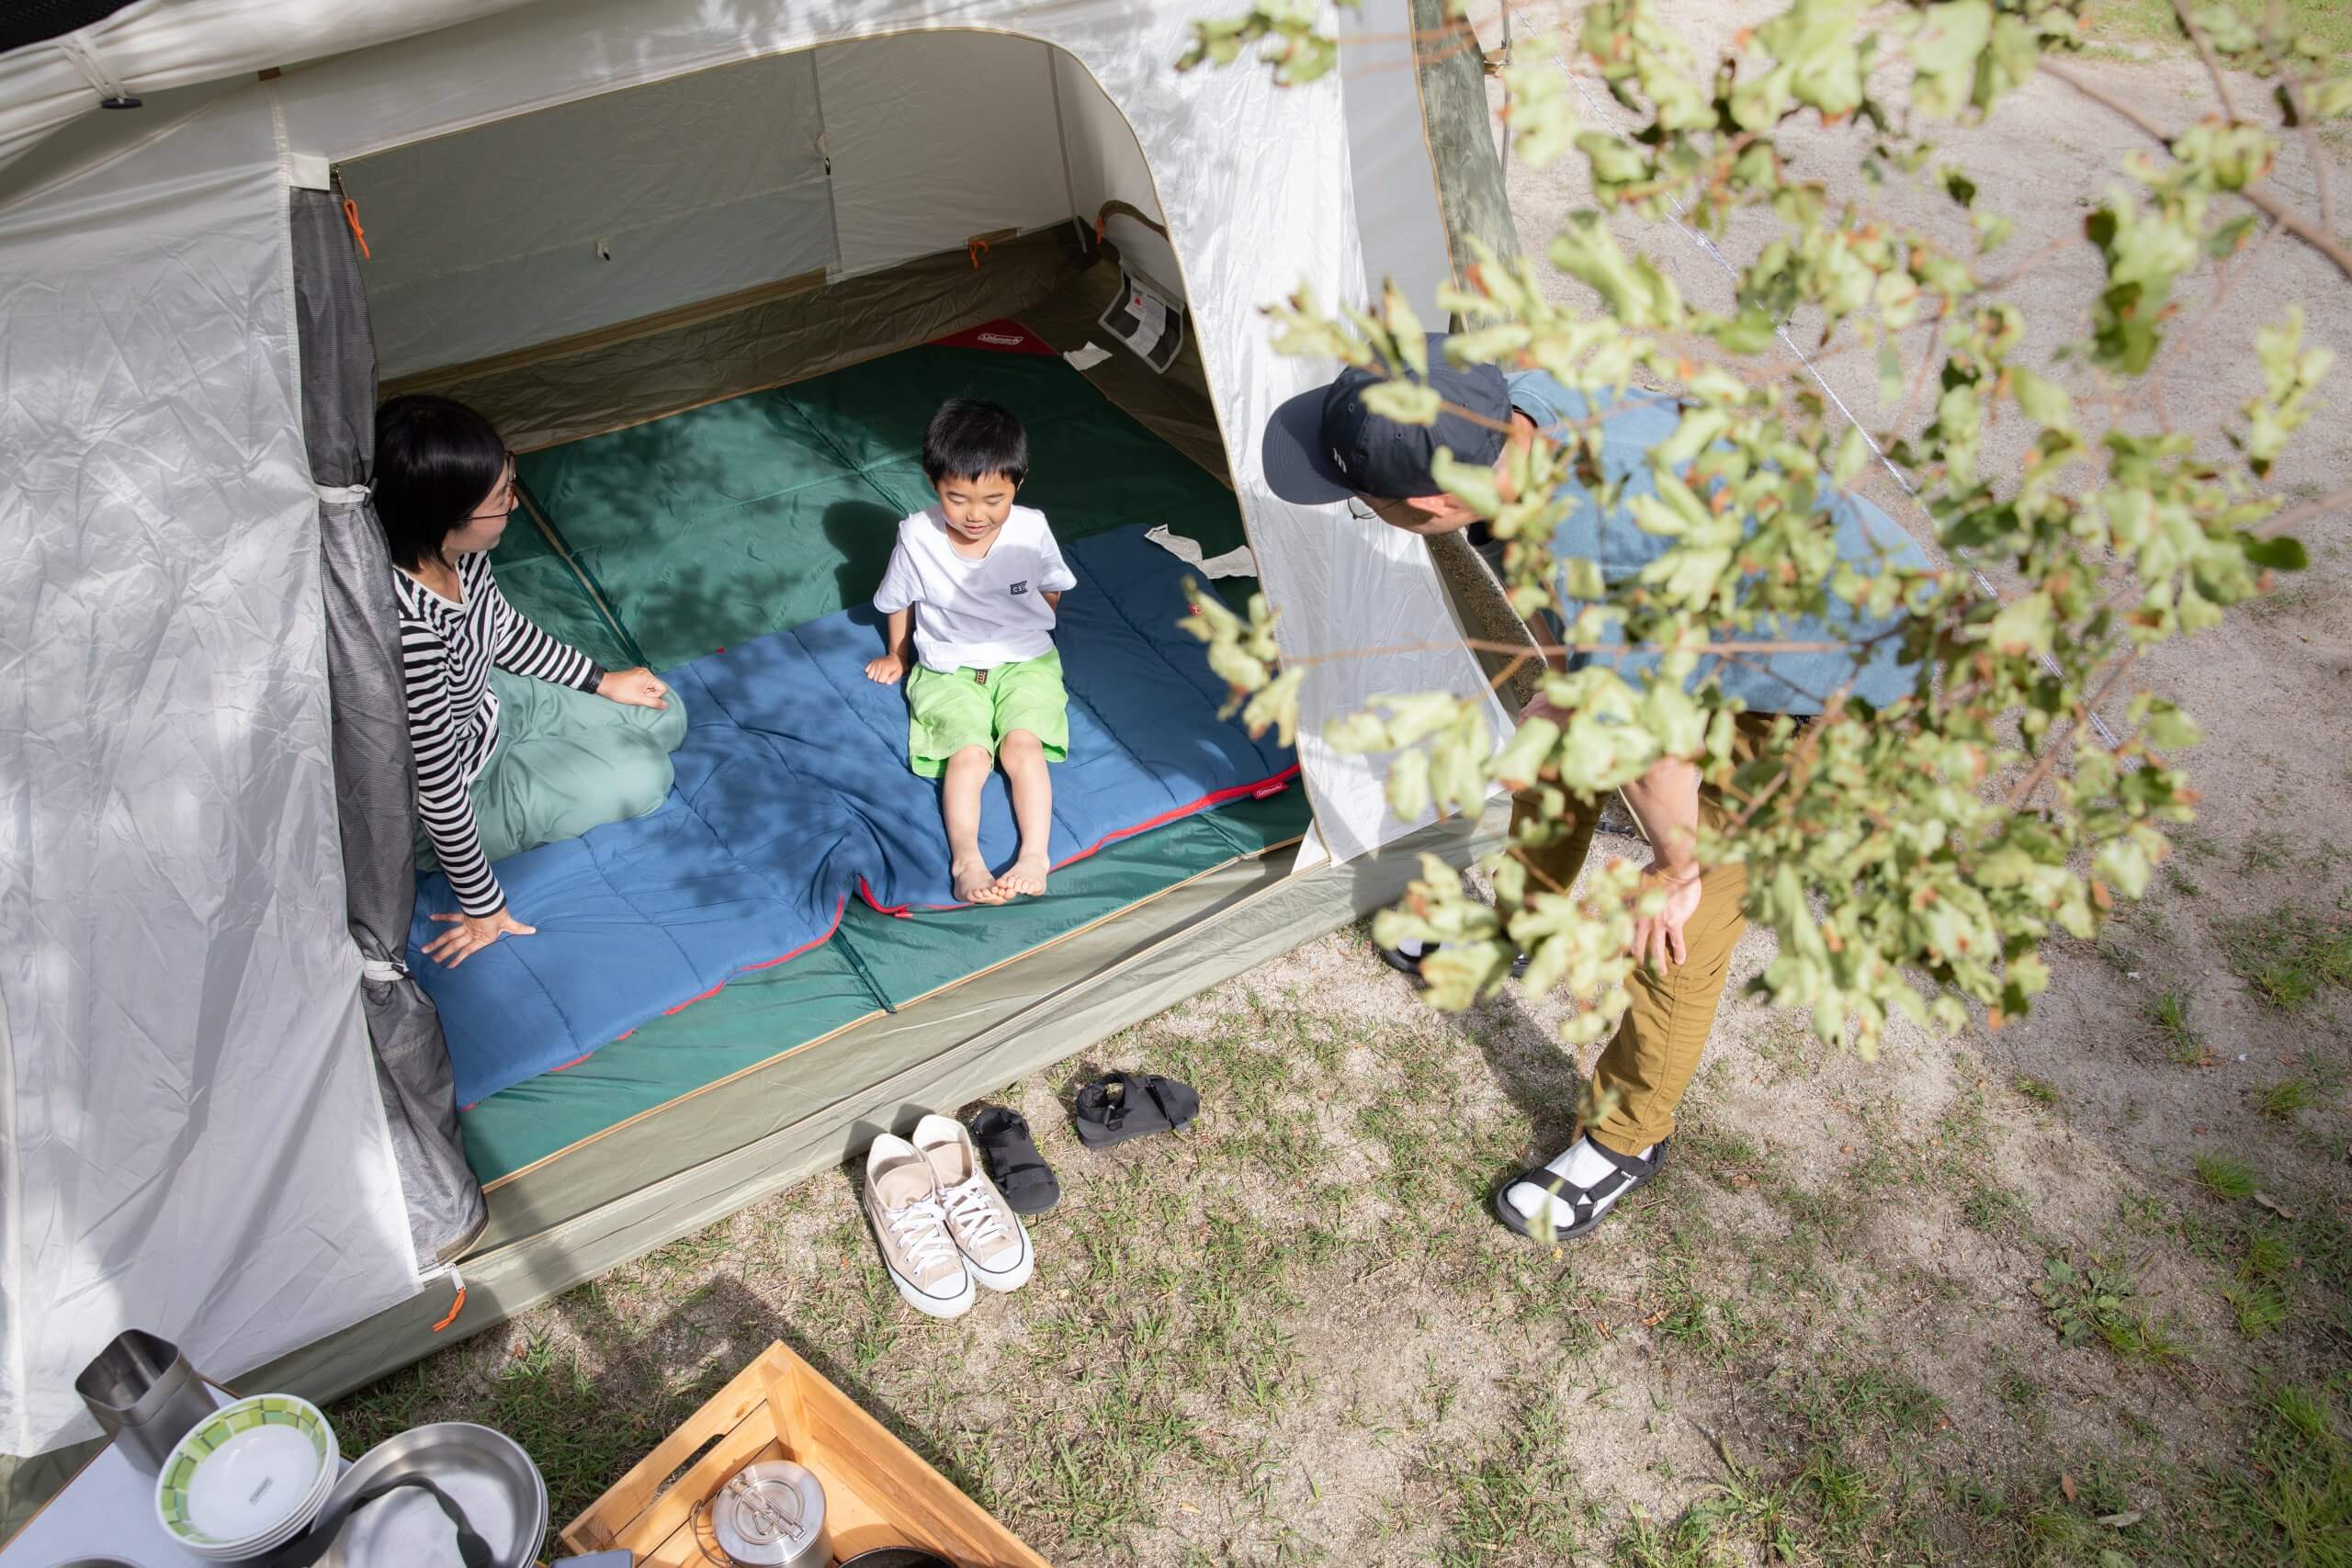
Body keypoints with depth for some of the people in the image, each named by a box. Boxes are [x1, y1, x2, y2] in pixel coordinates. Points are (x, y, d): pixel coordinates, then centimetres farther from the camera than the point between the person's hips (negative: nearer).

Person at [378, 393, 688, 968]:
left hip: (483, 703, 8)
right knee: (643, 776, -9)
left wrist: (601, 682, 14)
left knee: (664, 718, 10)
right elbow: (439, 789, -31)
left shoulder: (454, 552, -18)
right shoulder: (406, 628, -42)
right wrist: (484, 907, -19)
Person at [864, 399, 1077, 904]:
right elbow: (897, 601, 7)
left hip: (1025, 662, 1)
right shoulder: (917, 536, -13)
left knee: (1022, 743, -25)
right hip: (948, 672, 0)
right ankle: (966, 861, -34)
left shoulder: (1031, 530, -12)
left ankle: (1035, 854, -32)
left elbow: (1052, 589, 10)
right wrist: (897, 655, 19)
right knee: (969, 753, -25)